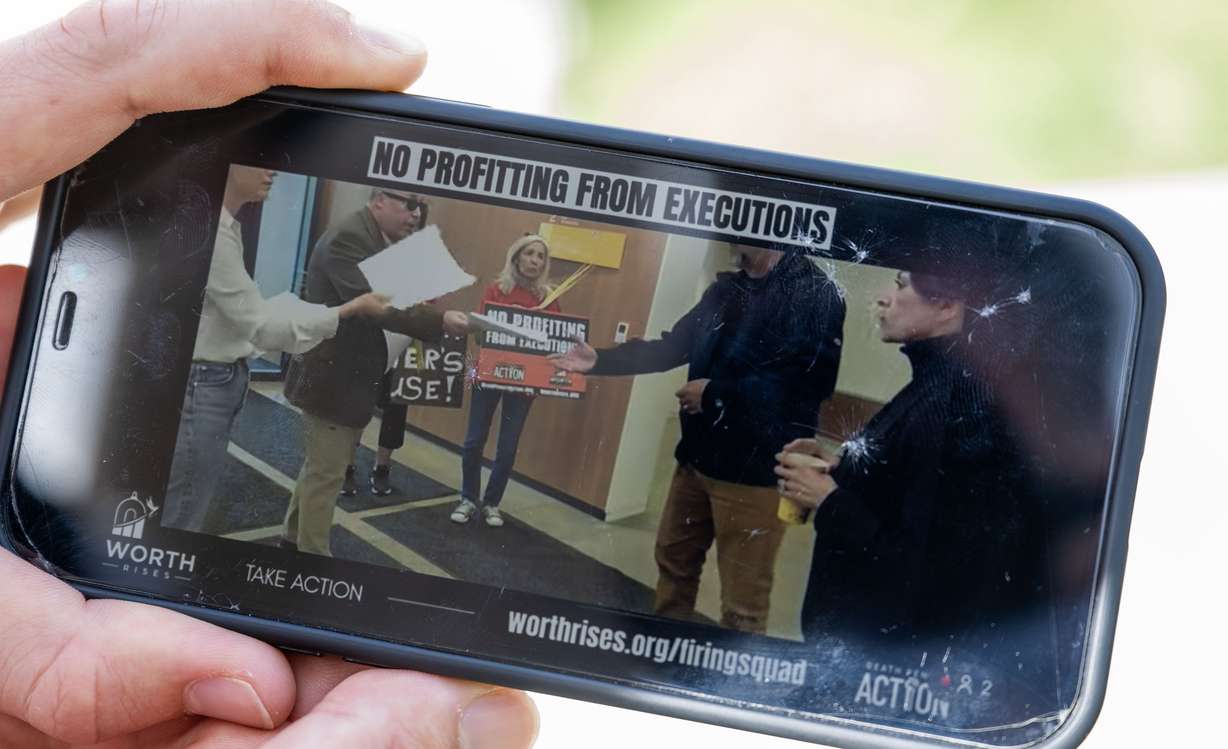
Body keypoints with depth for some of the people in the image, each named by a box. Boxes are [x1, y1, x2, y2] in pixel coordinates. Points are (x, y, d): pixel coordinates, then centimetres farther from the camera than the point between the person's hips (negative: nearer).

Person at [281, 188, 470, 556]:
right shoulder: (348, 237, -22)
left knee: (322, 467, 21)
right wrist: (439, 321, -35)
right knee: (325, 473, -2)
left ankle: (294, 540, 33)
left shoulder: (380, 241, 10)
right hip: (332, 376, -10)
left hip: (350, 375, 10)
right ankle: (312, 556, 6)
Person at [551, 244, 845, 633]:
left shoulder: (815, 294, -16)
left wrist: (715, 394, -19)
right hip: (698, 456, 9)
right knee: (673, 558, 23)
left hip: (755, 470, -9)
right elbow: (672, 347, 19)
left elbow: (811, 380, -27)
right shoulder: (726, 289, 12)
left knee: (741, 601, -2)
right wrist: (601, 360, 6)